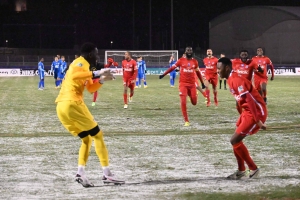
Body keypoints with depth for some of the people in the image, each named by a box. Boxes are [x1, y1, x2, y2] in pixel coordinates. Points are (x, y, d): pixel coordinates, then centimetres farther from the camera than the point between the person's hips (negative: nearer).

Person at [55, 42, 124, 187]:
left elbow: (91, 88, 31)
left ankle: (80, 172, -1)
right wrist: (95, 73, -27)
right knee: (97, 135, 1)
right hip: (72, 104, -9)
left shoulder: (83, 65, 24)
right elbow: (73, 75, -29)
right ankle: (107, 174, -2)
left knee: (86, 138, 17)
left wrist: (102, 79, 16)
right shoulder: (81, 63, -5)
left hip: (62, 107, 9)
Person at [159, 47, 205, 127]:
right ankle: (186, 121, -2)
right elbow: (172, 68, 4)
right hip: (183, 84, -2)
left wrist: (202, 83, 21)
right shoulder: (181, 60, -1)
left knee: (194, 103, 3)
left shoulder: (194, 61, 6)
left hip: (192, 84, 2)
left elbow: (198, 72, 17)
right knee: (183, 102, -10)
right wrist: (163, 74, 0)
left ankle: (191, 94, 40)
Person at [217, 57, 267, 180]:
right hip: (247, 112, 10)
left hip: (256, 112, -10)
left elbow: (249, 100, -25)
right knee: (236, 140, 13)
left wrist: (257, 120, -28)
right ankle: (241, 171, 22)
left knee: (235, 140, -8)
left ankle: (253, 169, 1)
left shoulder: (236, 80, -19)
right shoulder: (232, 79, 12)